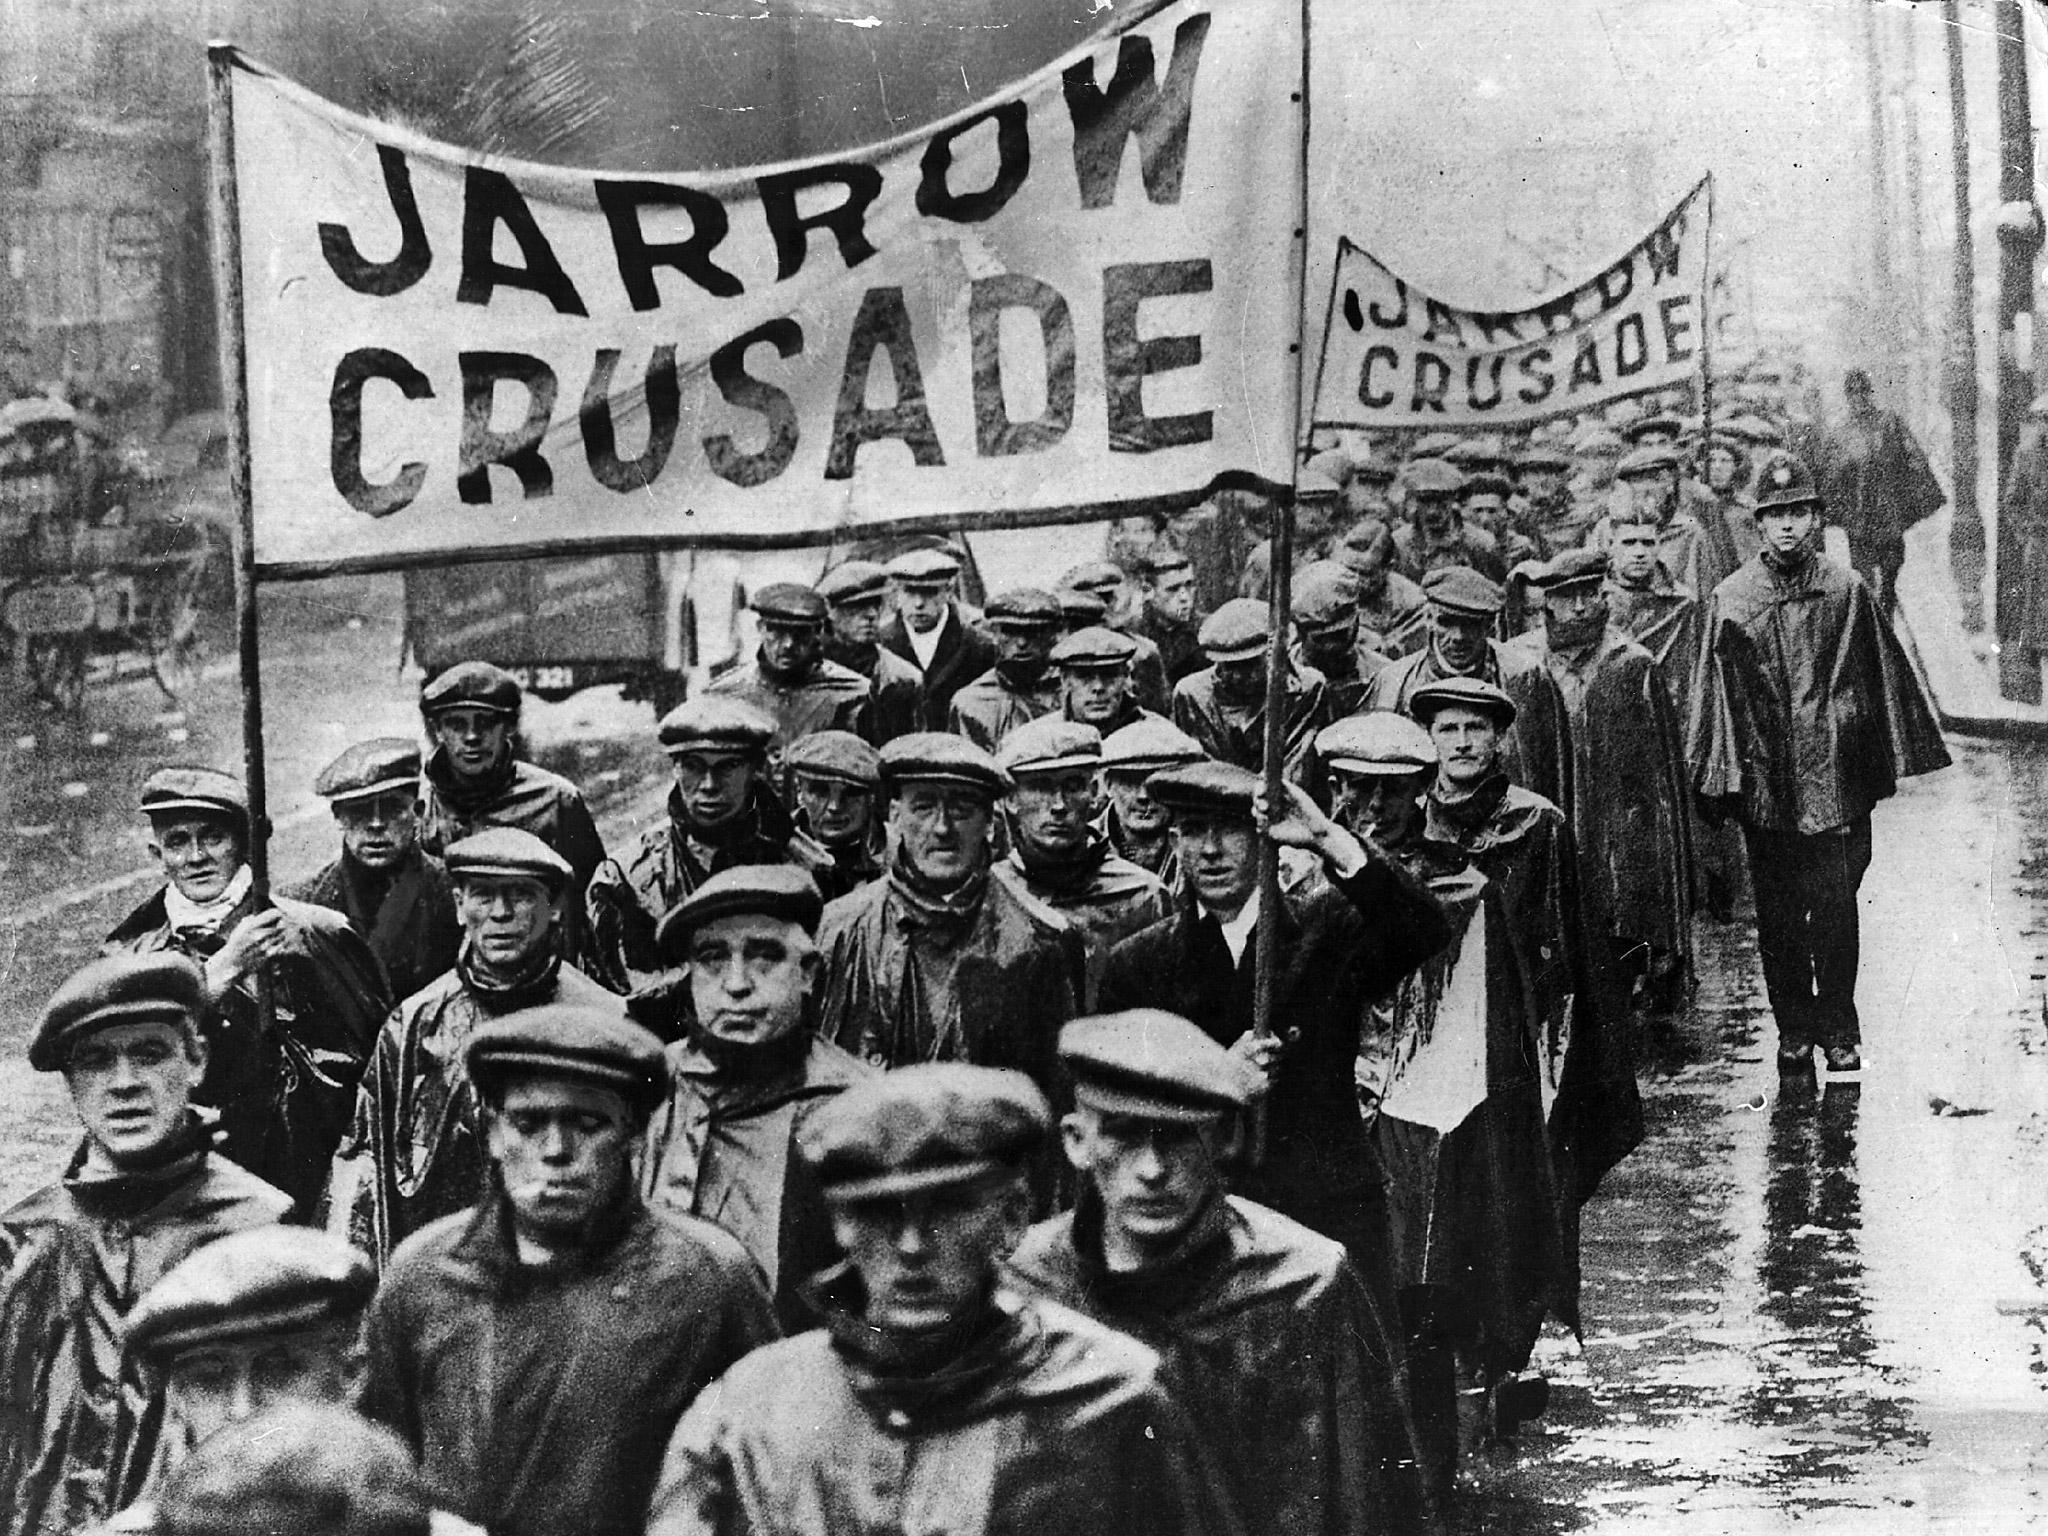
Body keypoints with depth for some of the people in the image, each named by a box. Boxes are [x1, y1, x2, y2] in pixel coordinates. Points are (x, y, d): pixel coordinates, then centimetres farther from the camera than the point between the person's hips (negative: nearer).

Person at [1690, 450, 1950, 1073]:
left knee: (1835, 908, -3)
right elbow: (1713, 695, 4)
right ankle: (1793, 1028, 20)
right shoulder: (1730, 601, 4)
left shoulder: (1847, 592, 4)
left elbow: (1883, 678, 9)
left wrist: (1888, 761, 7)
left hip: (1835, 777, -1)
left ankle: (1839, 1029, 10)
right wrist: (1716, 781, -1)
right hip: (1764, 782, 1)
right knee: (1776, 914, 7)